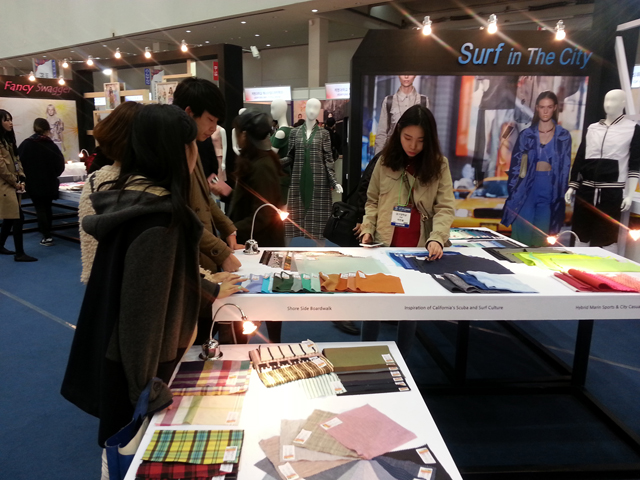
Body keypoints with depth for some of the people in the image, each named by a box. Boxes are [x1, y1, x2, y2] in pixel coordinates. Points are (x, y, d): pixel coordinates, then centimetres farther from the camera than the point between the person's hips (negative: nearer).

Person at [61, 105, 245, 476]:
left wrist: (212, 290, 27)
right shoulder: (158, 215, -29)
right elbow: (143, 308, -27)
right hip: (139, 364, -8)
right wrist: (147, 392, -18)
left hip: (123, 355, 9)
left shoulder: (135, 197, 2)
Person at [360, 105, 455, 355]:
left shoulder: (439, 164, -2)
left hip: (418, 249, -1)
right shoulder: (385, 161, 1)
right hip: (384, 246, 1)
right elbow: (372, 201, 8)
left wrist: (437, 238, -23)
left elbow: (445, 208, -7)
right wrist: (368, 229, -6)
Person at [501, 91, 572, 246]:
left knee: (541, 237, 3)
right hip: (527, 188, 0)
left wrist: (561, 195, 0)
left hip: (550, 190, 0)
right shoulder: (526, 134, 4)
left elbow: (565, 168, 5)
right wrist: (513, 191, -3)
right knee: (521, 234, -4)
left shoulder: (564, 136, 5)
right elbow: (515, 164, 4)